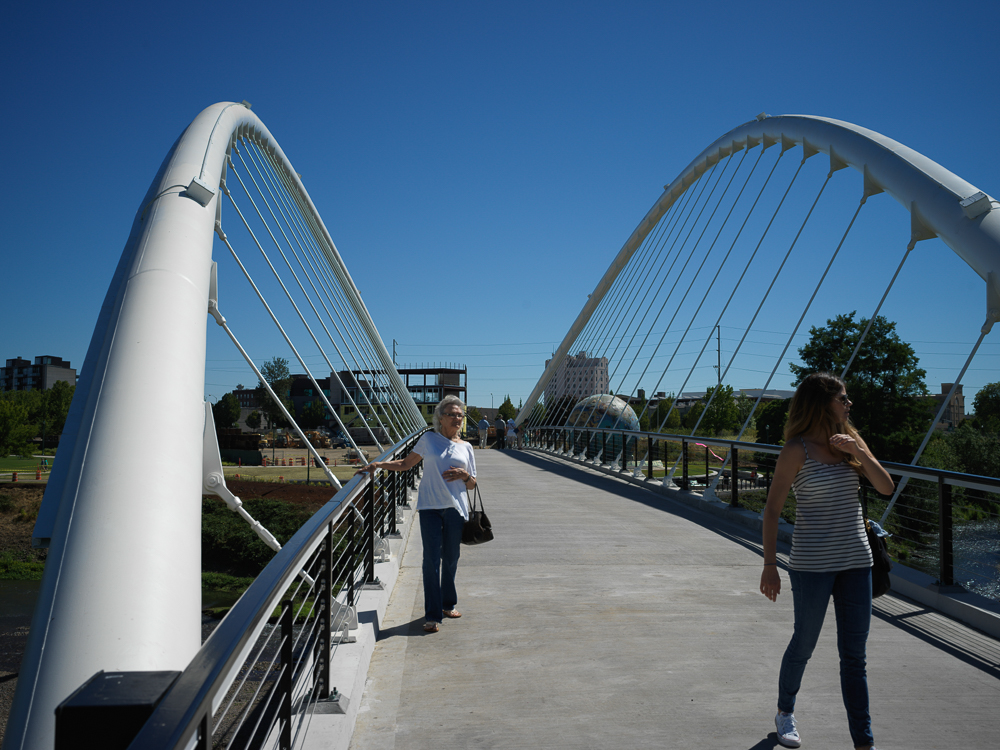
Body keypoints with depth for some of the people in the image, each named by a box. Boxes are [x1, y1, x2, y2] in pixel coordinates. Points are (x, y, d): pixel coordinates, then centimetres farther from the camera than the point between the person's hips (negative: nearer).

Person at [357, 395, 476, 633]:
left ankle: (448, 604, 29)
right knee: (432, 559, -7)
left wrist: (465, 475, -6)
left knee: (451, 558, 9)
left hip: (456, 508, 2)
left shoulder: (465, 447, 12)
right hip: (430, 506, -2)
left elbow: (472, 484, 16)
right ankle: (432, 615, -2)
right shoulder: (429, 439, 7)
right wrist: (377, 464, 1)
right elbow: (405, 464, 12)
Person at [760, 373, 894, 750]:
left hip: (856, 560, 5)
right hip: (812, 564, -5)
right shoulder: (797, 450, -10)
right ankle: (785, 712, 36)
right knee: (804, 643, 11)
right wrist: (770, 565, -13)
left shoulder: (850, 442, 6)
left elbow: (886, 487, 2)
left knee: (854, 654, 8)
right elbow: (772, 510, -9)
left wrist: (859, 452, -14)